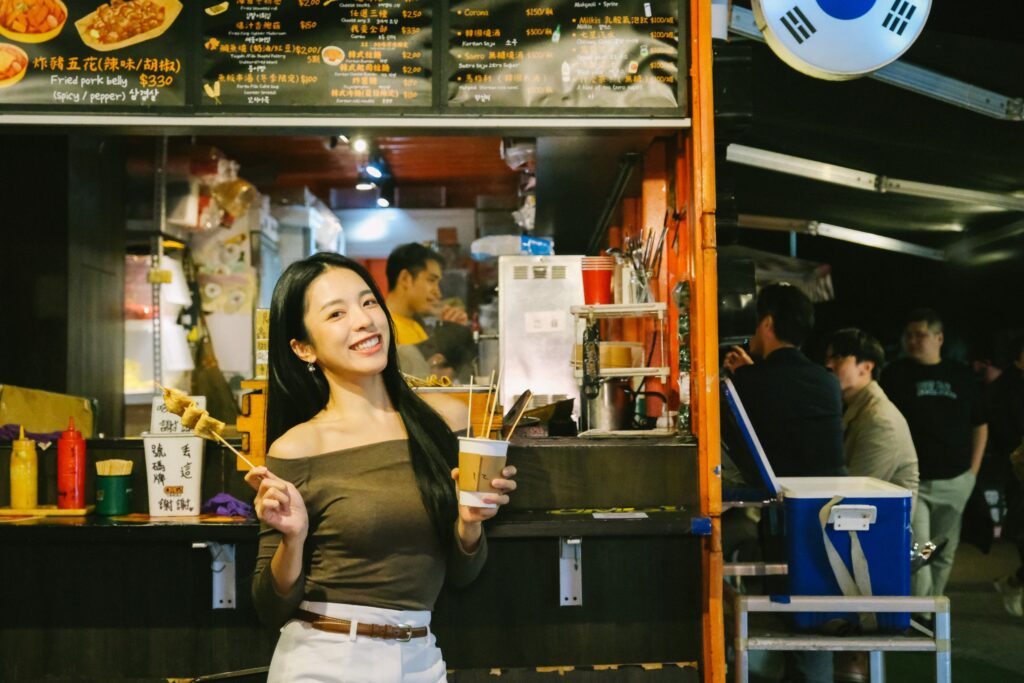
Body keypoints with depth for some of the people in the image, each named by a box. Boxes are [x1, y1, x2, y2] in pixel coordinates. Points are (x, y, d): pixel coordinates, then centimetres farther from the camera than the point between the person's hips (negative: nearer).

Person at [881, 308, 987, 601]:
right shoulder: (895, 374, 1)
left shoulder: (961, 375, 8)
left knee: (944, 554, 11)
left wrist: (974, 469, 8)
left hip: (955, 481, 3)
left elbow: (980, 425, 15)